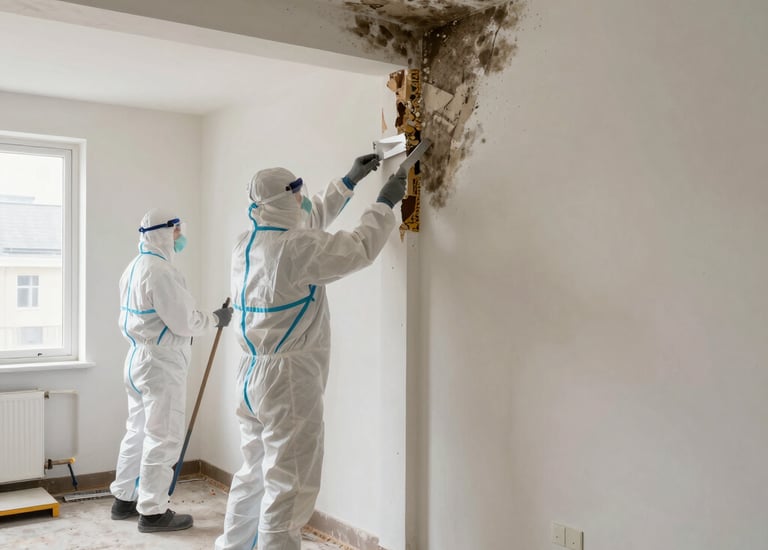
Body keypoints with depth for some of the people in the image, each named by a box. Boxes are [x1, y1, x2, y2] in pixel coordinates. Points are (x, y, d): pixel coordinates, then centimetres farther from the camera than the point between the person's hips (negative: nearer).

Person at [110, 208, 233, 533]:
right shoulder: (160, 270, -19)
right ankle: (152, 512, 6)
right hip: (160, 364, -10)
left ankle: (124, 500, 27)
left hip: (138, 358, 10)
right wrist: (216, 318, -4)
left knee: (138, 432, 17)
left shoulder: (134, 268, 13)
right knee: (162, 437, -2)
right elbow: (184, 322, -20)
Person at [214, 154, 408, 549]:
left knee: (254, 474, 20)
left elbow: (310, 220, 21)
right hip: (289, 379, -9)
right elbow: (360, 250, -13)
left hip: (252, 375, 9)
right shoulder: (294, 248, -19)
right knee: (289, 485, -1)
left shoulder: (246, 244, 8)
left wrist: (349, 181, 23)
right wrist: (384, 204, 2)